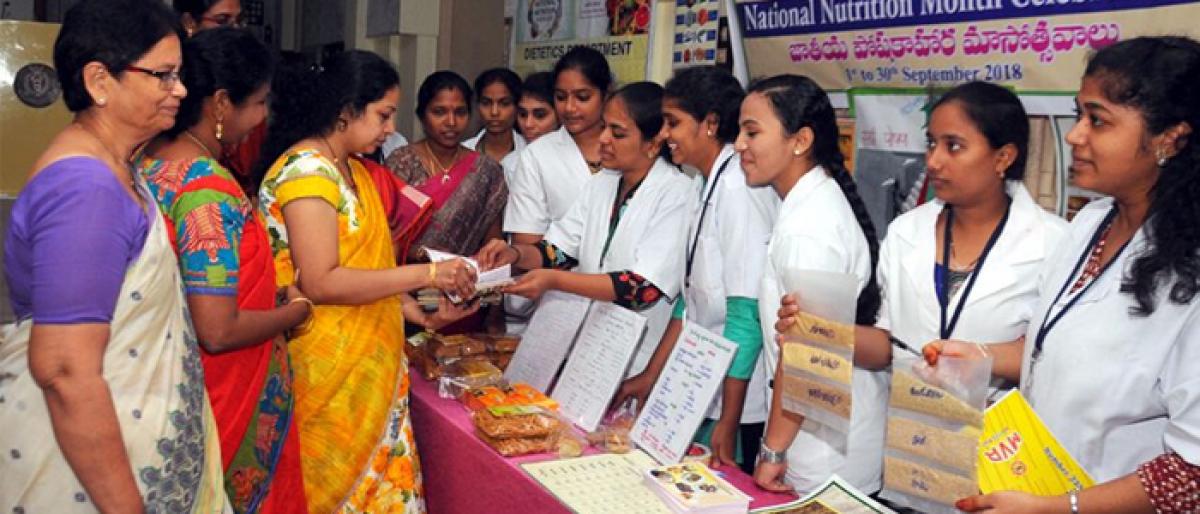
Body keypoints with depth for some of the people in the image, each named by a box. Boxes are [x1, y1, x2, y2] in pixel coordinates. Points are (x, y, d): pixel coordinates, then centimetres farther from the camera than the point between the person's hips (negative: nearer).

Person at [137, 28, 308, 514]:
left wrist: (270, 285, 12)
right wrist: (298, 307, -11)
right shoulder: (209, 190, -25)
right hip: (228, 396, -8)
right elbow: (218, 331, -27)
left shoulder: (150, 163, 3)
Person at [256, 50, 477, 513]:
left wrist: (420, 314, 1)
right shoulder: (307, 170, -16)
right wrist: (424, 274, -21)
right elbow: (320, 283, -22)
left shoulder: (352, 170, 12)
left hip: (366, 366, 8)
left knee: (380, 476, 13)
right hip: (327, 373, -8)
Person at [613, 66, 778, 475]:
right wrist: (651, 375, 14)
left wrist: (728, 421, -17)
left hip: (737, 401, -8)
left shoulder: (739, 189, -18)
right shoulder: (710, 185, 10)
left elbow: (746, 311, -19)